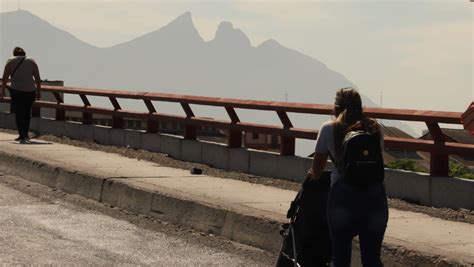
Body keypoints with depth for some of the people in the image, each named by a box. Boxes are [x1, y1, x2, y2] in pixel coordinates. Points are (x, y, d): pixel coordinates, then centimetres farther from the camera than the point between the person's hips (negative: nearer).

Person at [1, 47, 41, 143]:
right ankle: (25, 134, 25)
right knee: (27, 112, 17)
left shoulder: (11, 61, 5)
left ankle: (22, 136, -9)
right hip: (30, 90, 3)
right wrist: (38, 91, 11)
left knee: (18, 113, 1)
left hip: (16, 90, -3)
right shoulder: (31, 61, 11)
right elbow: (38, 78, 7)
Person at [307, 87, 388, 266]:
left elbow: (316, 170, 12)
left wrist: (313, 174, 36)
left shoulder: (329, 129, 6)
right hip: (375, 195, 2)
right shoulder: (374, 128, 13)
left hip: (343, 196, -2)